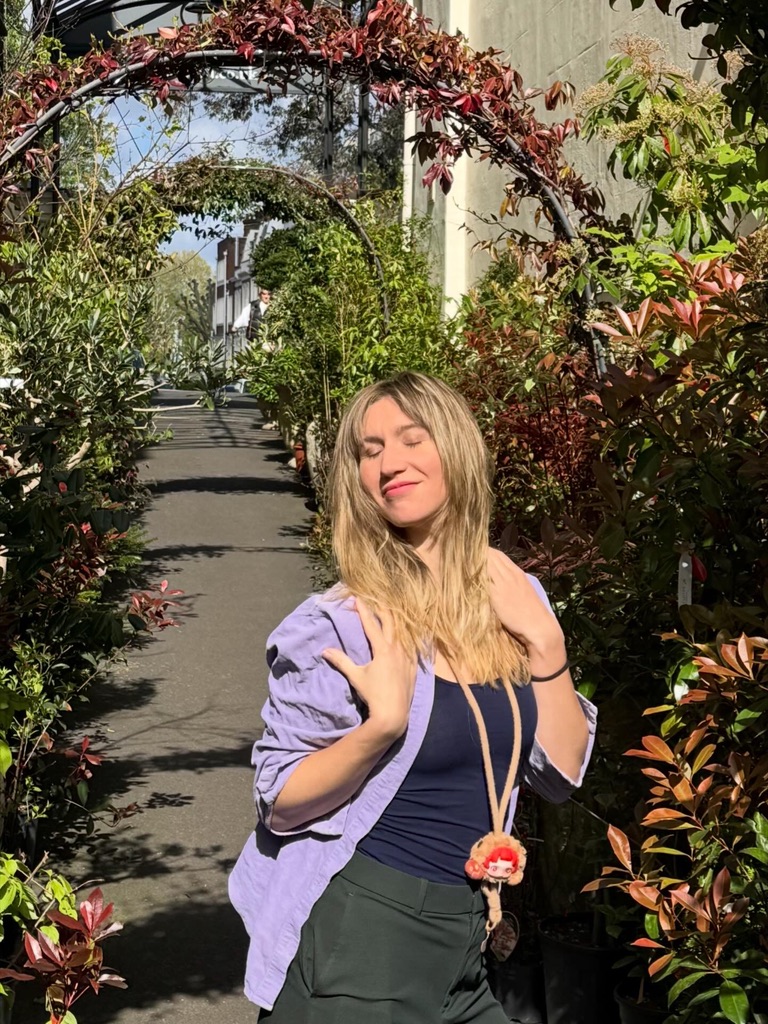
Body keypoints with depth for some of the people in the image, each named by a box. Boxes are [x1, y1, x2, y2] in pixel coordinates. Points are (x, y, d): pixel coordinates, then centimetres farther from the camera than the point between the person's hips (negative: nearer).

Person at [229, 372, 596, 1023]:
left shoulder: (512, 600, 1)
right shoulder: (342, 622, -14)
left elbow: (562, 773, 3)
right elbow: (281, 805, -12)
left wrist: (545, 644, -10)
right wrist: (383, 724, -28)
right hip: (355, 935, -5)